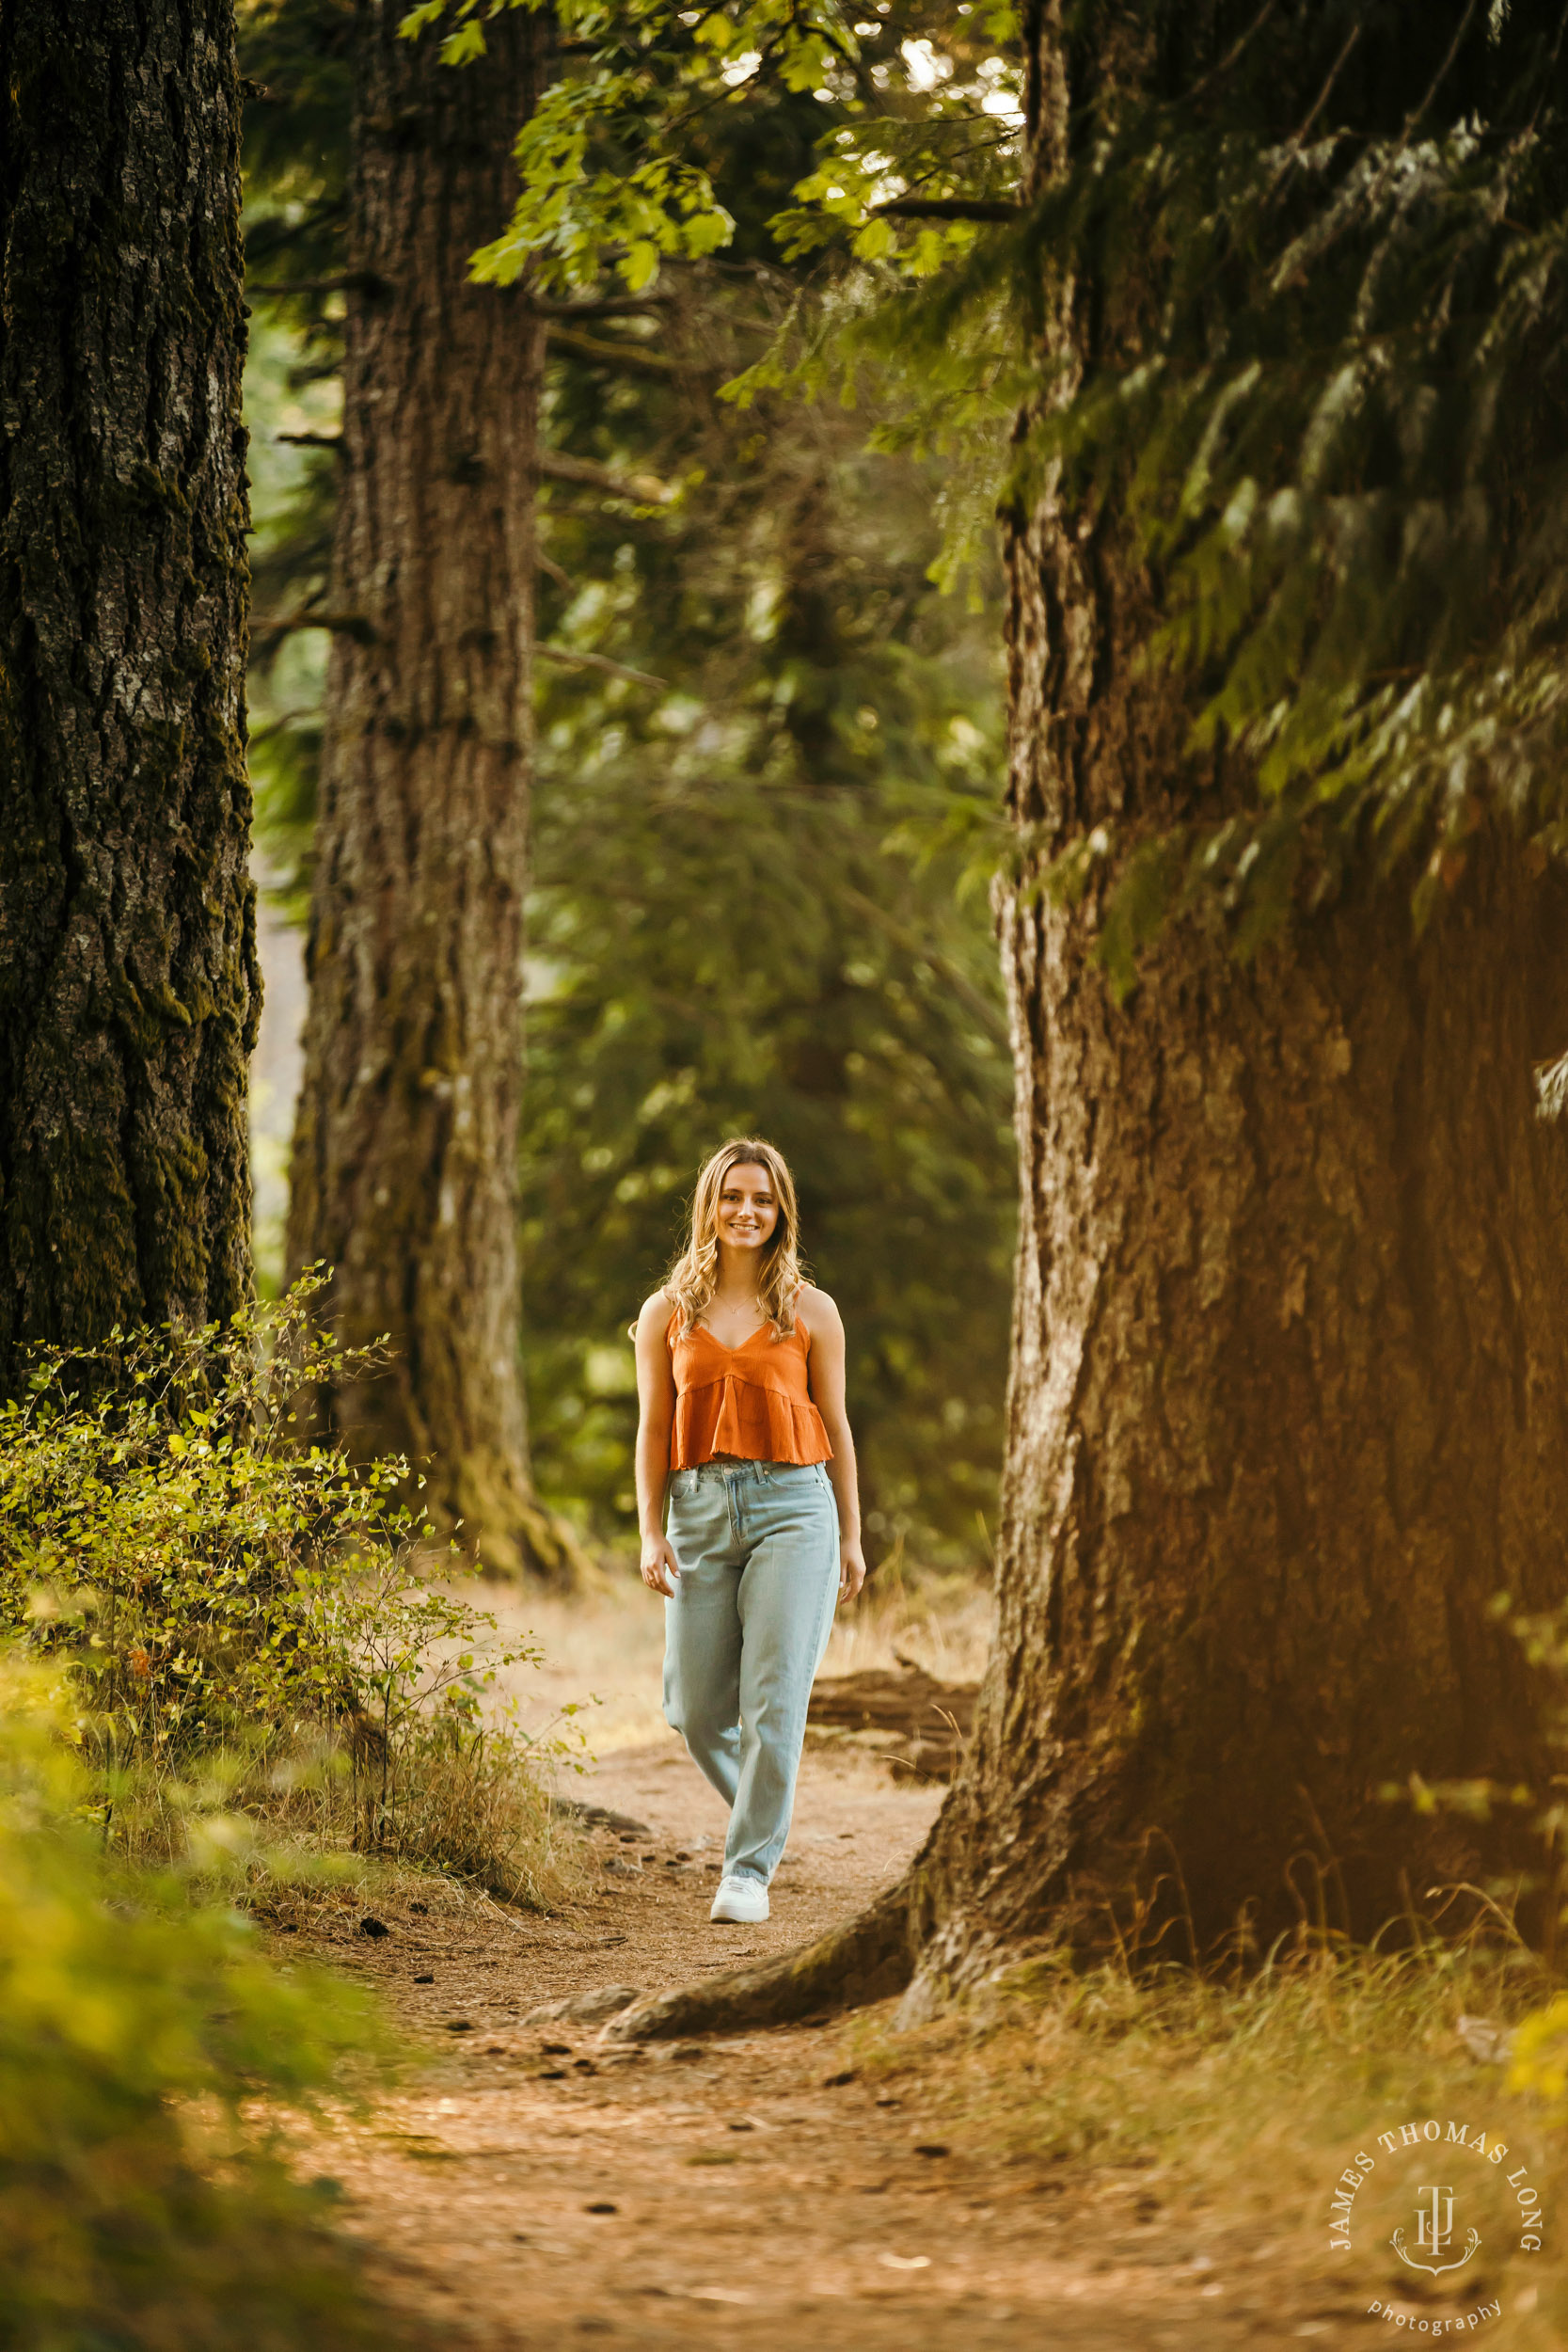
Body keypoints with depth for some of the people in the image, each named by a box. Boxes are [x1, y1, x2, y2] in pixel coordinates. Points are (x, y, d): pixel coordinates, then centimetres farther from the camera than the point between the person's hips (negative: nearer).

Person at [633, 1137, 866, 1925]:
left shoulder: (810, 1312, 7)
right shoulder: (666, 1314, 9)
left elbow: (834, 1425, 11)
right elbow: (653, 1429, 8)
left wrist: (852, 1536, 10)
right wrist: (651, 1534, -1)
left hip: (792, 1506, -2)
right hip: (701, 1511, 2)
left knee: (774, 1699, -10)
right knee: (696, 1711, 2)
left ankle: (750, 1869, -5)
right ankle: (763, 1816, 30)